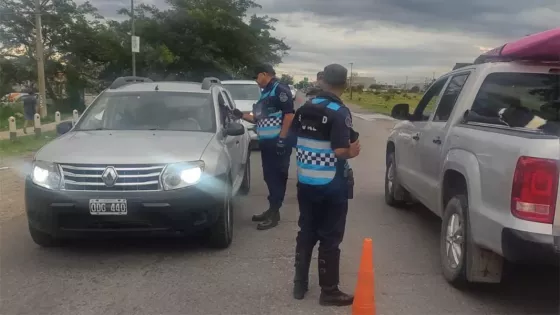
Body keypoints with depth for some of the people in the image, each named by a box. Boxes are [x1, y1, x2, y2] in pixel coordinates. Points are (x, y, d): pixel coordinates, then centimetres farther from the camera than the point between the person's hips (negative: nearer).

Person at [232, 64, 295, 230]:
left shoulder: (280, 90, -9)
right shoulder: (265, 93, 21)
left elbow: (289, 114, -18)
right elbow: (259, 119, 26)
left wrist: (282, 138, -23)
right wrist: (241, 115, 16)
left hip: (278, 142, -9)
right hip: (266, 142, 9)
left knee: (277, 177, -4)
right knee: (269, 177, 13)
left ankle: (274, 213, 1)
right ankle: (272, 210, 21)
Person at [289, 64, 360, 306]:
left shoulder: (305, 108, 4)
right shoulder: (340, 113, -16)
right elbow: (340, 151, -23)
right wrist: (352, 152, -3)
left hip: (305, 182, 6)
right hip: (332, 186, -6)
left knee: (305, 233, 16)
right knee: (330, 239, 4)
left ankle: (300, 284, 25)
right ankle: (329, 291, 13)